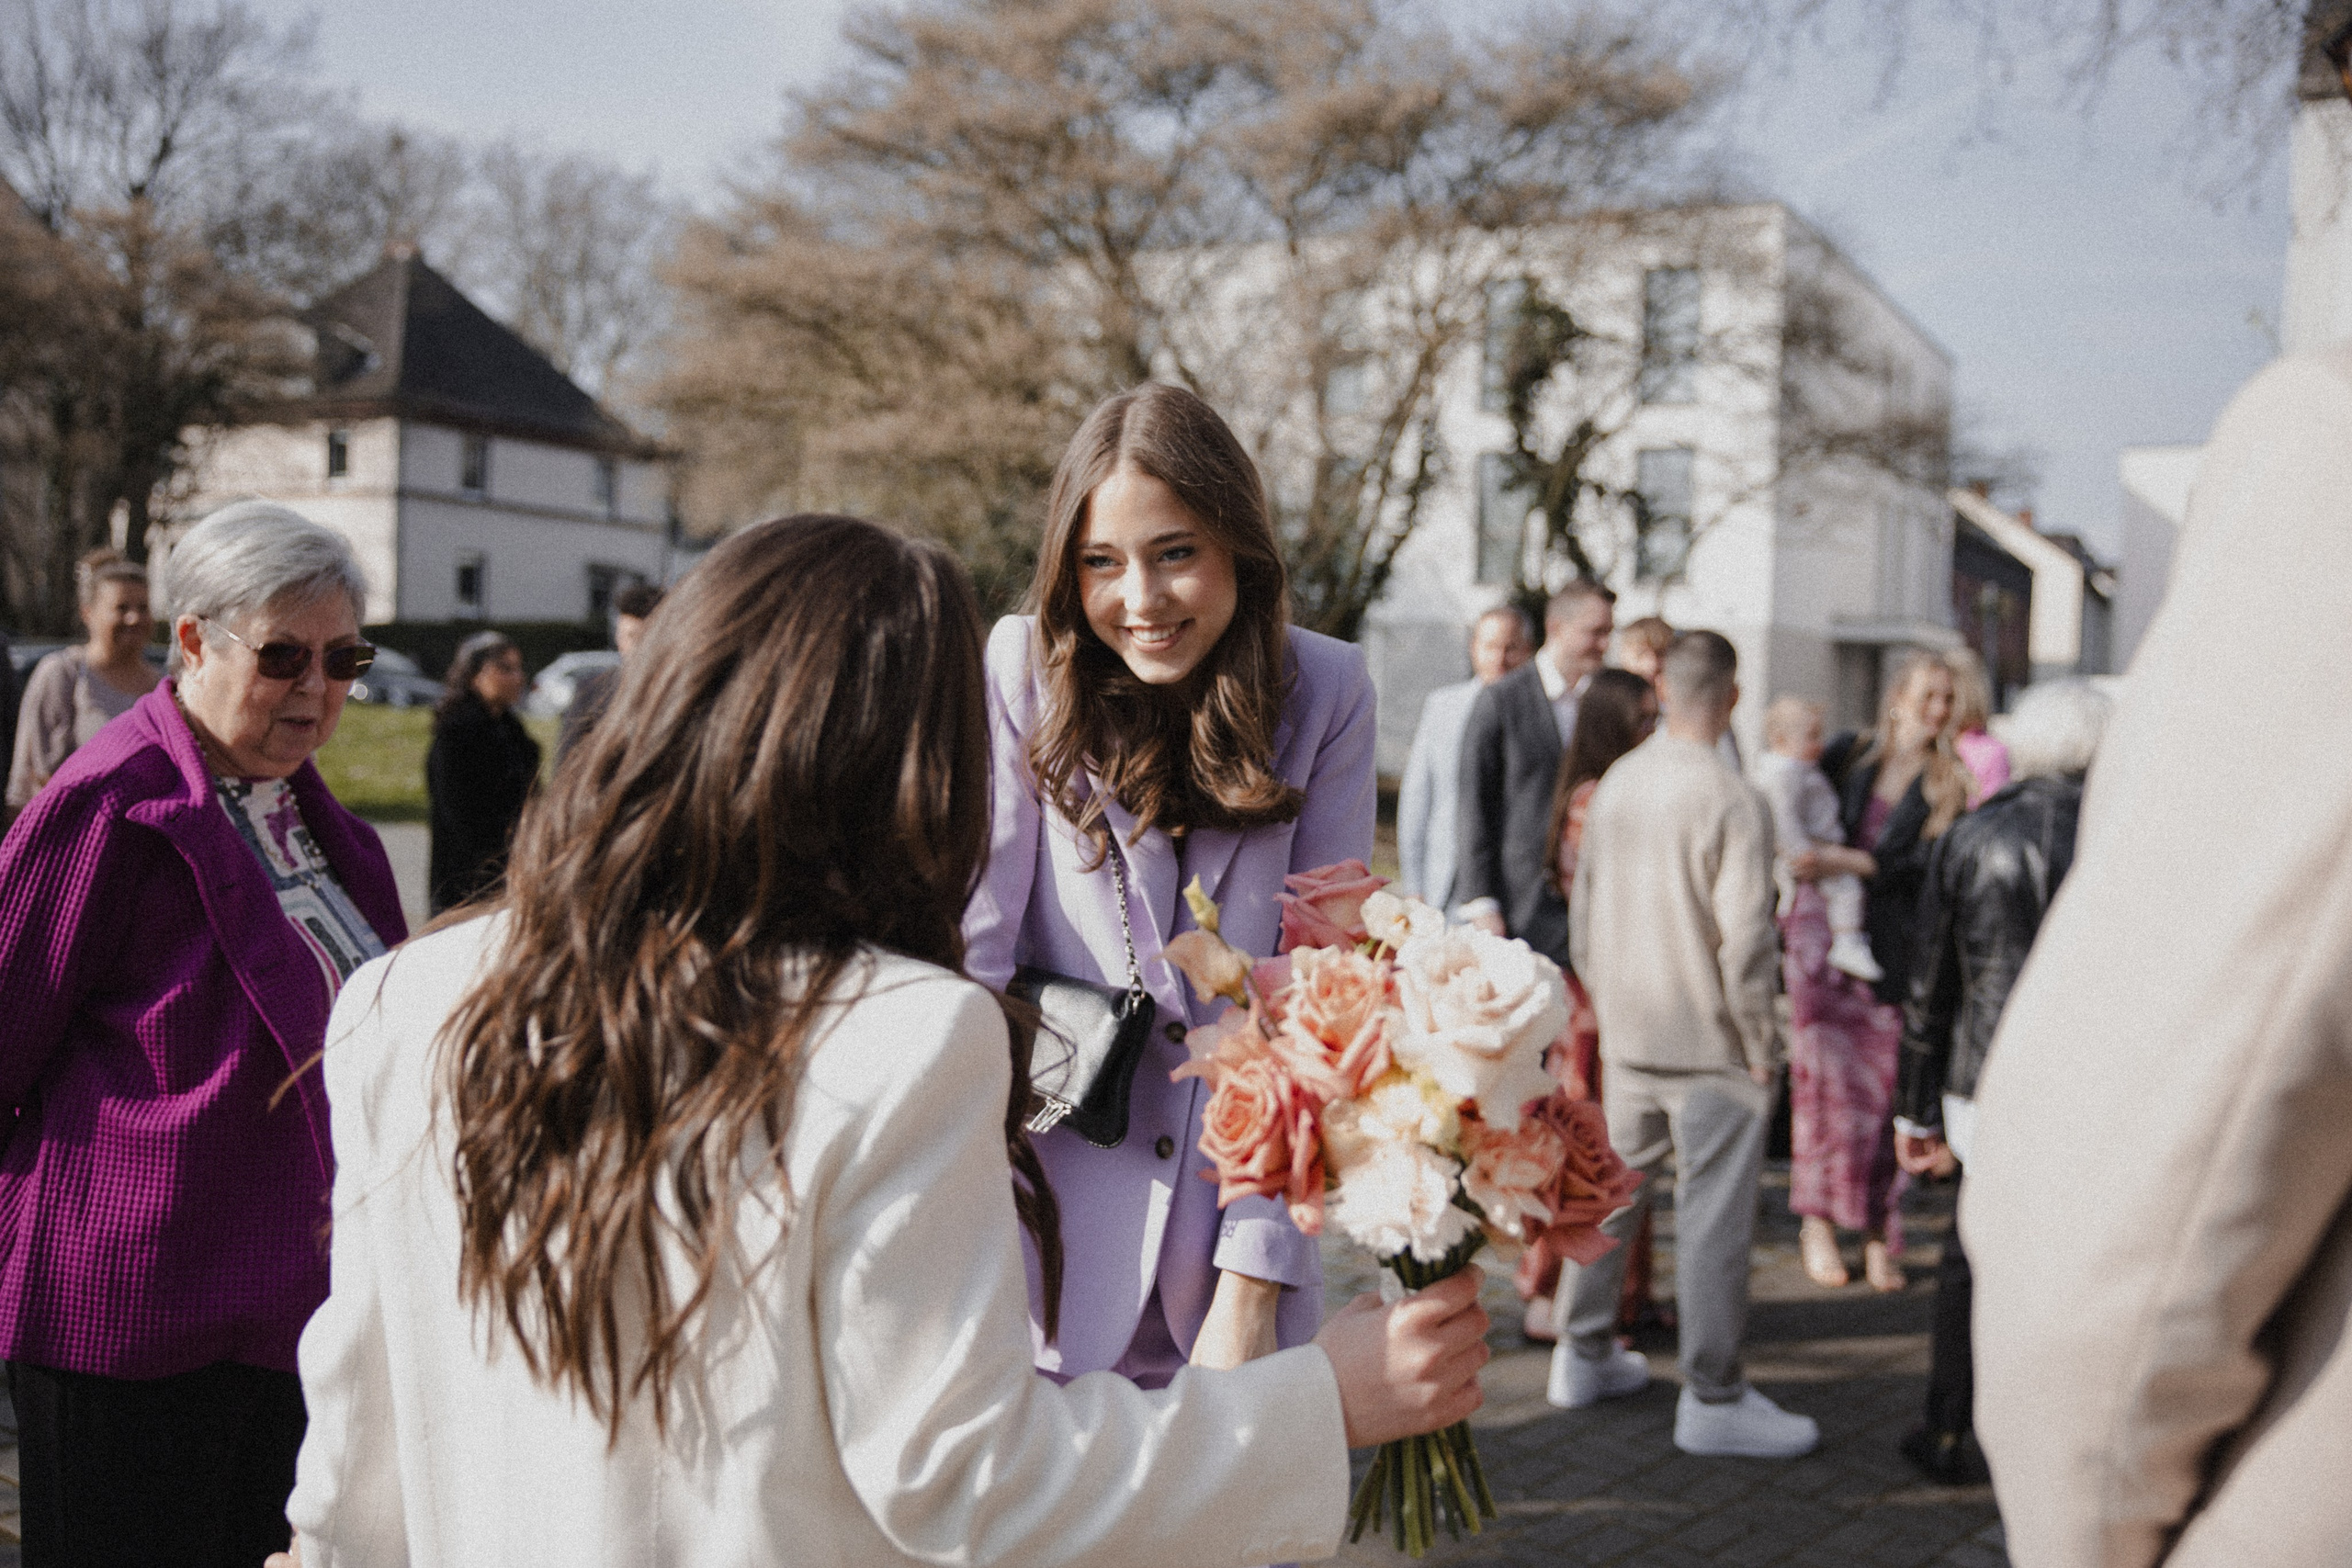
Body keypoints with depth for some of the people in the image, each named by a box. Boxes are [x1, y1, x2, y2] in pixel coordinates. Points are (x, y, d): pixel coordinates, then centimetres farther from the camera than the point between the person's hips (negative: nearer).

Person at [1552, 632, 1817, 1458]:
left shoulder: (1615, 784, 2)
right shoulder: (1734, 802, -18)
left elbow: (1582, 902, 11)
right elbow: (1743, 939, -19)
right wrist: (1762, 1042, -7)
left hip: (1627, 1037, 7)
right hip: (1711, 1045, -7)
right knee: (1714, 1217, 1)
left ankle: (1584, 1354, 29)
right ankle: (1713, 1397, 8)